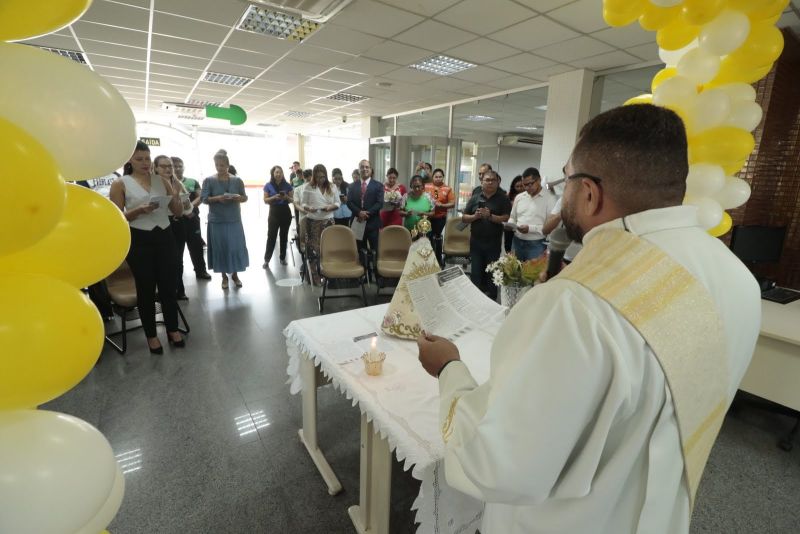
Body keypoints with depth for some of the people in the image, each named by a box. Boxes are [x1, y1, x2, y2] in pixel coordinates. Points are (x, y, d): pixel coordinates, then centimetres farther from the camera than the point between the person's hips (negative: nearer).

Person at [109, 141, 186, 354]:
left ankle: (173, 329, 22)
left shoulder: (161, 181, 8)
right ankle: (151, 335, 20)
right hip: (138, 240, -3)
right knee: (145, 288, 6)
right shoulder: (120, 184, -1)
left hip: (164, 237, 3)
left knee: (168, 285, 7)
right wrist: (140, 210, -21)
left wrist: (176, 198, -12)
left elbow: (177, 212, 9)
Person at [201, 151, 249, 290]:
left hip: (234, 220, 1)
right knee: (221, 248, 5)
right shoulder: (209, 180, 0)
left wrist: (238, 197, -15)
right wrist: (217, 198, -22)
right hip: (217, 221, -1)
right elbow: (204, 199, -4)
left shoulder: (237, 180, 4)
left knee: (236, 247, 4)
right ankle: (224, 276, 18)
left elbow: (245, 197, 7)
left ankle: (235, 274, 21)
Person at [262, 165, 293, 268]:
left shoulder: (287, 185, 1)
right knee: (271, 236, -3)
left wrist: (286, 197, -17)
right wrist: (274, 197, -20)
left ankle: (282, 258, 20)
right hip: (274, 213, -2)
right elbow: (265, 200, -3)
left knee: (284, 236, 9)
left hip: (286, 213, 2)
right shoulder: (268, 185, -2)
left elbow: (292, 200, 4)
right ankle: (266, 259, 4)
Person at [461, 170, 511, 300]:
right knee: (476, 272, 8)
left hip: (494, 242, -2)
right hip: (476, 241, 2)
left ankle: (491, 299, 19)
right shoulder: (475, 198, 7)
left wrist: (490, 216, -21)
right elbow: (464, 218, 6)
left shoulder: (503, 198, -1)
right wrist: (475, 216, -13)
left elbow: (507, 218, -10)